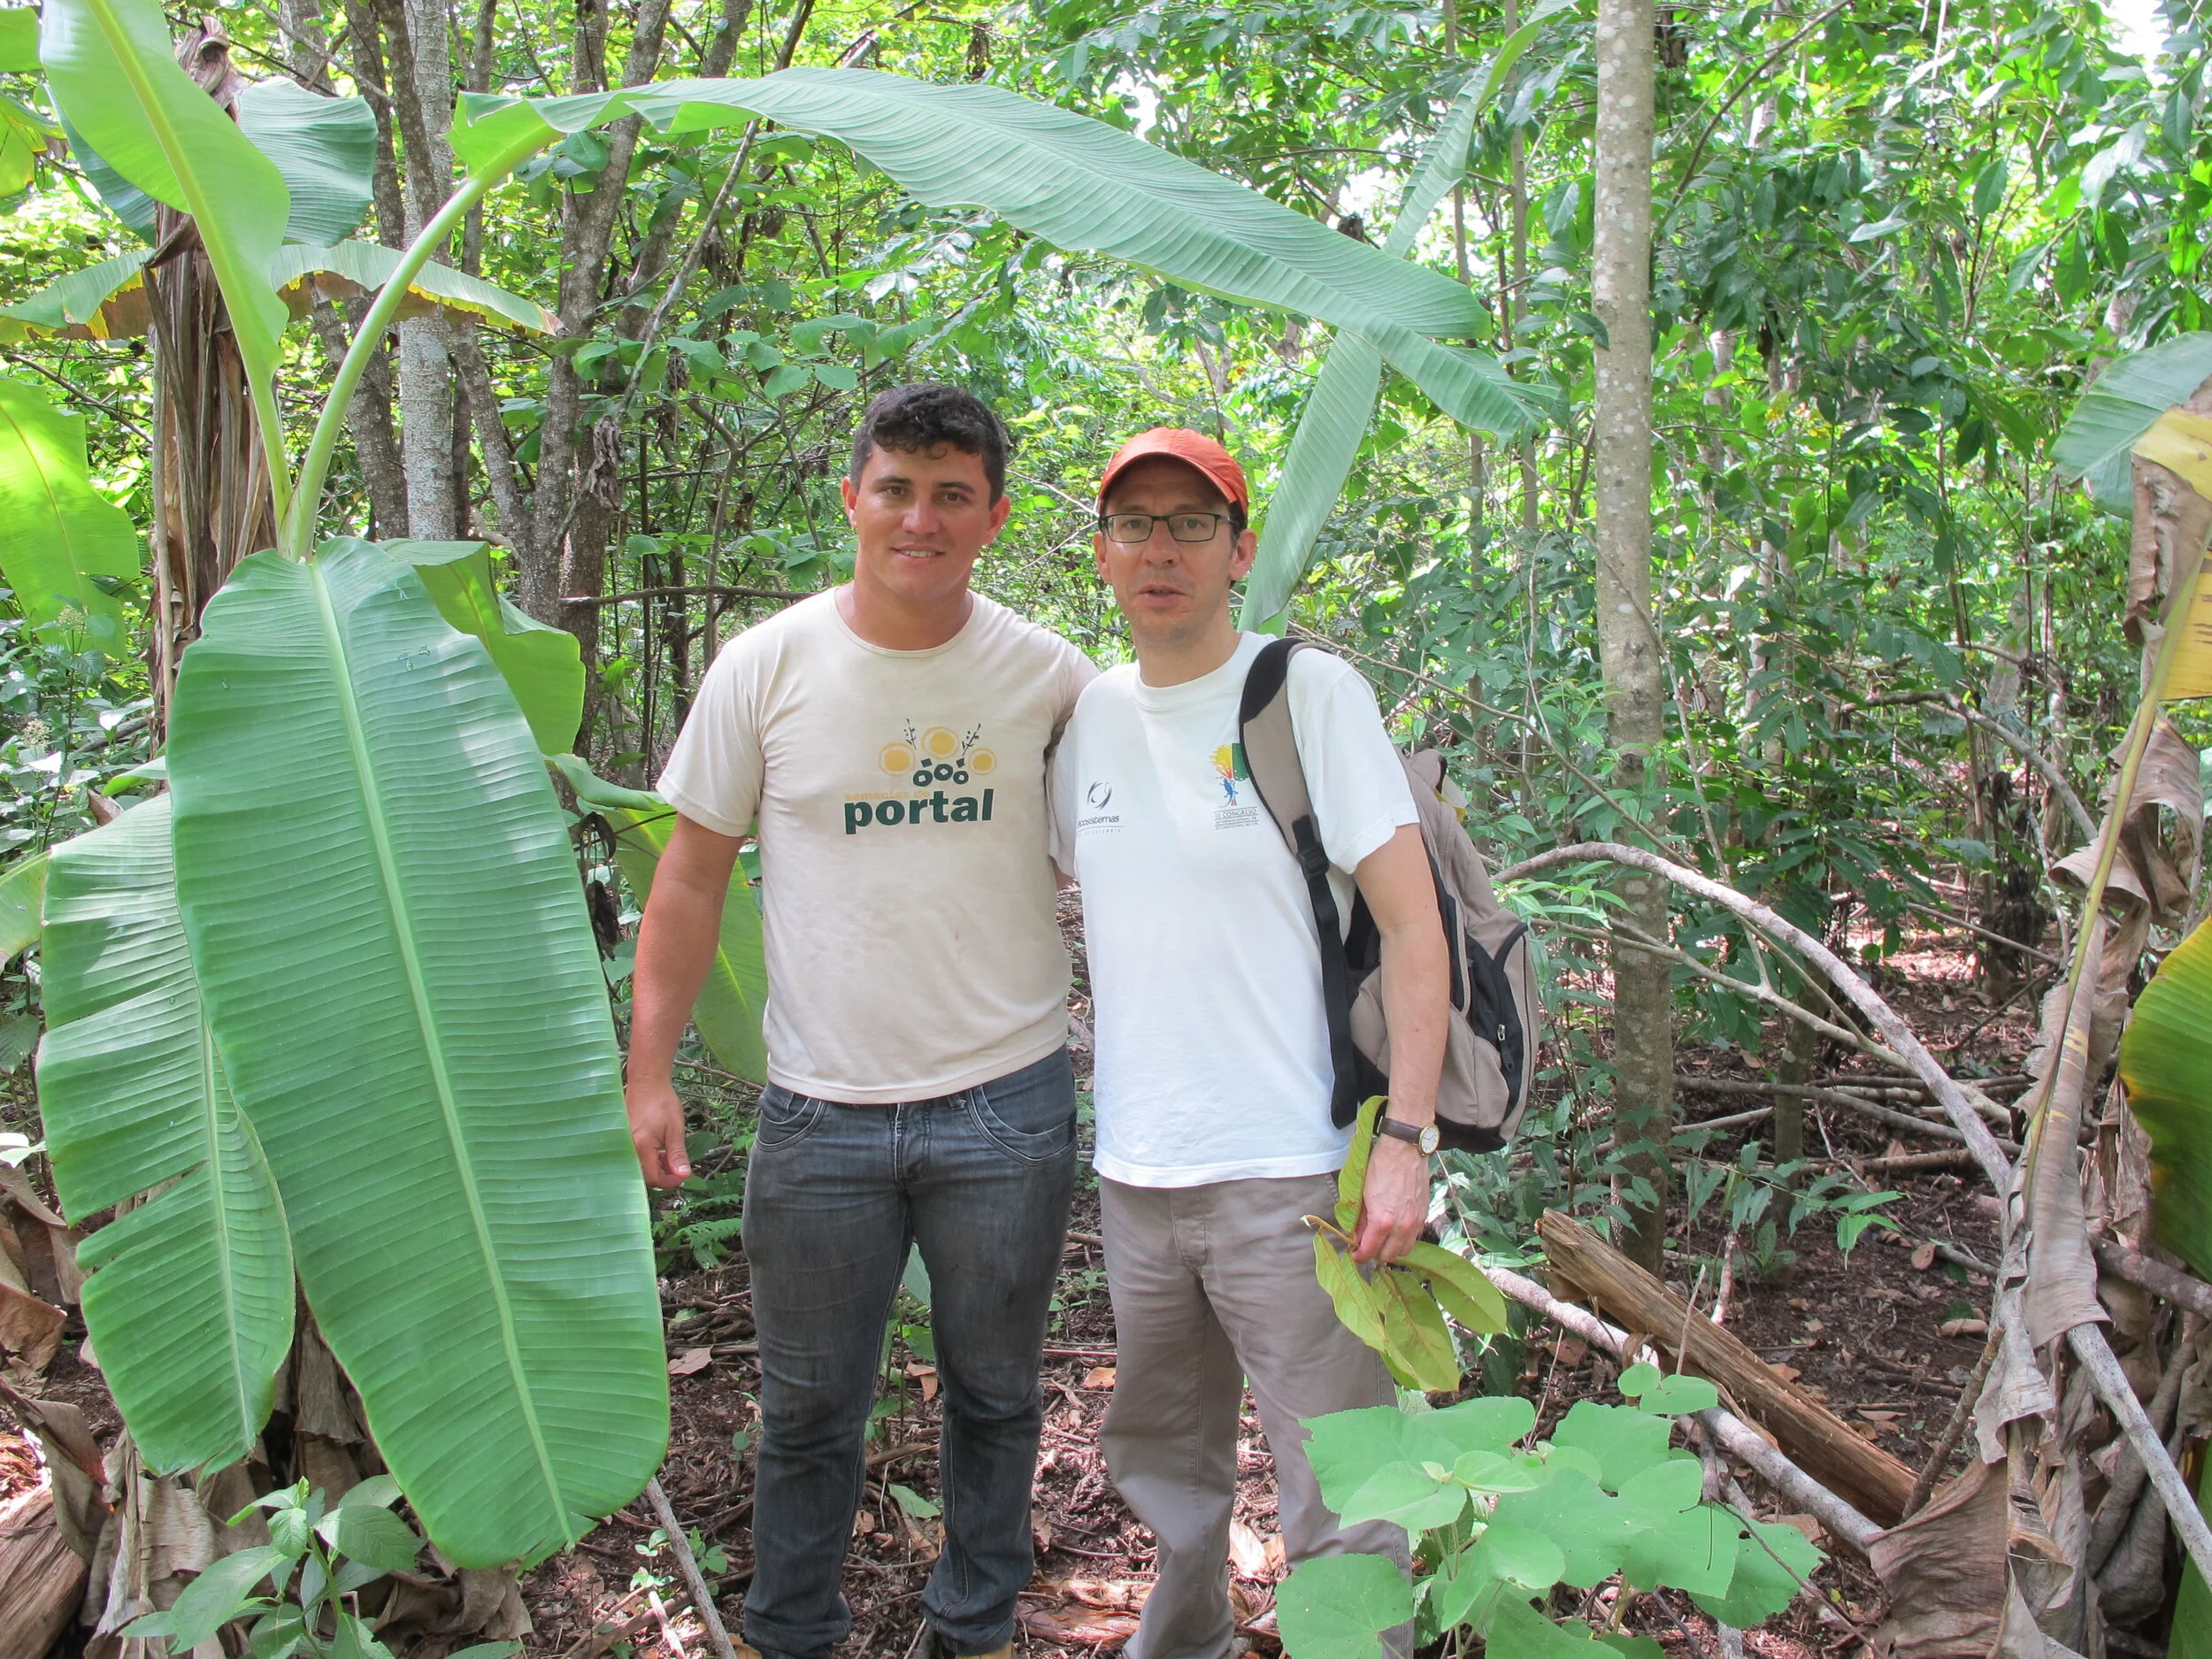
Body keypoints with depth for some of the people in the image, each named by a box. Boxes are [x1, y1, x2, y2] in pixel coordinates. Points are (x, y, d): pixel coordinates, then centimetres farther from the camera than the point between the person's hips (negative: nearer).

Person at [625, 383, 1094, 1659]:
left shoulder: (1050, 676, -2)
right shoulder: (767, 667, -4)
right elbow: (693, 876, 2)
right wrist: (651, 1070, -2)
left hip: (1008, 1106, 1)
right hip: (822, 1112, 0)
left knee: (995, 1395, 17)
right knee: (809, 1409, 14)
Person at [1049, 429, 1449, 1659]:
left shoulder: (1311, 693, -7)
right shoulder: (1087, 715, 7)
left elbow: (1412, 921, -10)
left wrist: (1405, 1139, -16)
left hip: (1289, 1175, -5)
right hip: (1135, 1174, 6)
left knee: (1340, 1508, 3)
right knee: (1164, 1465, 23)